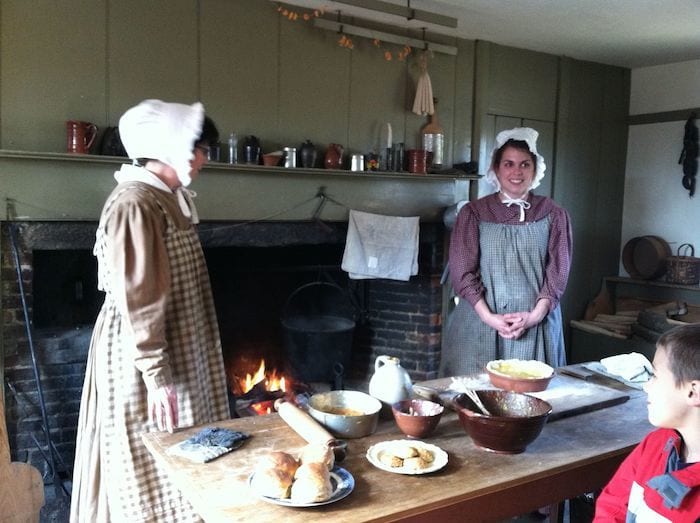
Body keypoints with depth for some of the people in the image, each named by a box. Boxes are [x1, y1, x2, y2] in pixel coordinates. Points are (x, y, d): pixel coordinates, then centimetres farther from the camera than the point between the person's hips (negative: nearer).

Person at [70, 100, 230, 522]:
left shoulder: (171, 199, 10)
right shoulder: (136, 205, -21)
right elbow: (138, 303, -23)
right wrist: (157, 376, -21)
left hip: (176, 352, 9)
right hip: (141, 360, -9)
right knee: (151, 474, 5)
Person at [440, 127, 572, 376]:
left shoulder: (553, 215, 6)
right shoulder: (473, 213, 3)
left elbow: (557, 272, 2)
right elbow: (462, 271, -3)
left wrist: (534, 316, -11)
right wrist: (488, 316, -13)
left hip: (536, 325, 1)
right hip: (480, 323, -1)